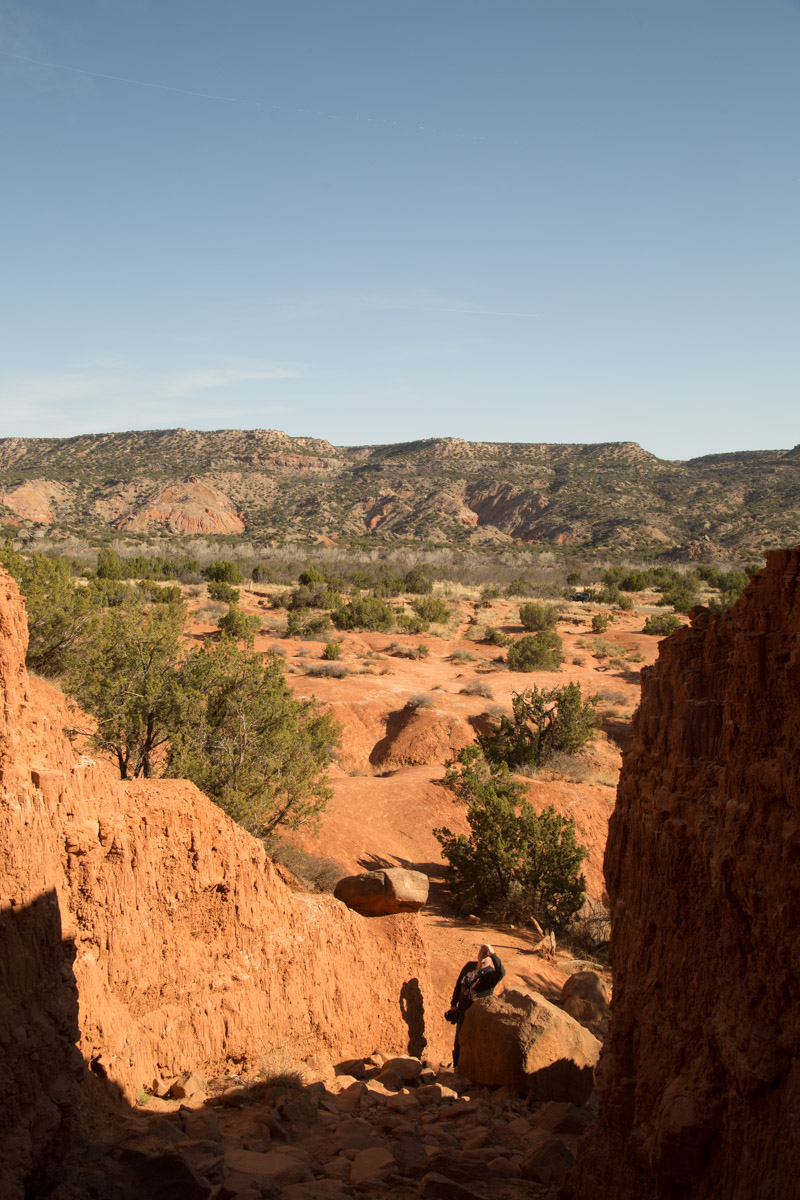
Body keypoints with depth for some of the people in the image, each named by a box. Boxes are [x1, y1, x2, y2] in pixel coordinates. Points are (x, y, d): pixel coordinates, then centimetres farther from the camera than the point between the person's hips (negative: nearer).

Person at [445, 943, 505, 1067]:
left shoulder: (491, 973, -16)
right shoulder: (469, 966, 1)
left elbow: (501, 972, -42)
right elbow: (458, 985, 12)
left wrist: (493, 954, -40)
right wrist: (453, 1004, 11)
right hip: (463, 1013, 5)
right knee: (458, 1045, 15)